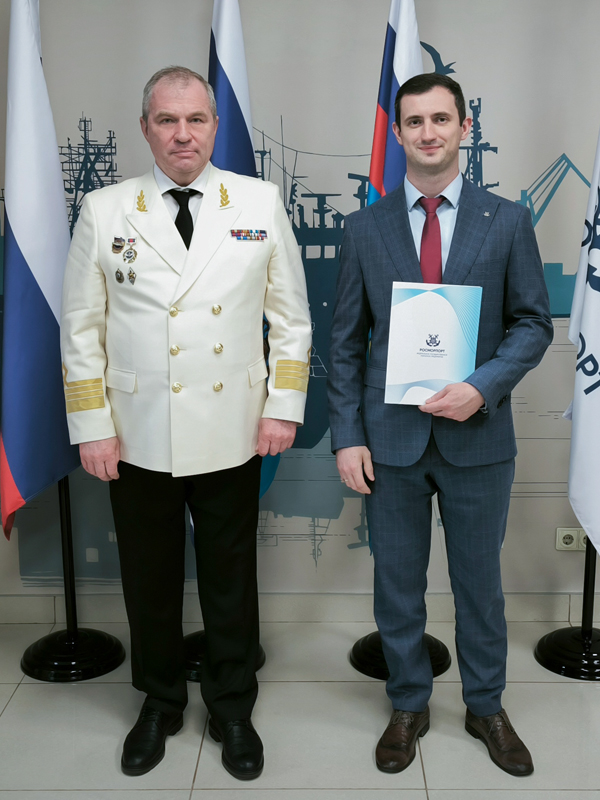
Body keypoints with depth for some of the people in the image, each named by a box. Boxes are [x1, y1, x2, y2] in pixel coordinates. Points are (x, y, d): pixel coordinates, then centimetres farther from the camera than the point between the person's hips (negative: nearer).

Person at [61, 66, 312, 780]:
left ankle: (232, 709, 34)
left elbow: (291, 313, 4)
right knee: (149, 579, 14)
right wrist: (92, 426, -3)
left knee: (230, 579, 13)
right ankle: (159, 703, 37)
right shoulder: (104, 211, 0)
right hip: (137, 438, 0)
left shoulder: (261, 203, 2)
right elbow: (79, 327, 2)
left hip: (232, 434, 0)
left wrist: (284, 406, -2)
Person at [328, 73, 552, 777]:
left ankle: (486, 707, 36)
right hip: (391, 436, 1)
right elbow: (345, 341, 3)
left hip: (477, 435, 0)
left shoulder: (506, 221, 1)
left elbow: (533, 323, 1)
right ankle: (408, 706, 34)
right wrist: (346, 435, -4)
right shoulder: (366, 227, 3)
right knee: (397, 583, 13)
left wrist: (483, 386, -16)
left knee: (479, 581, 14)